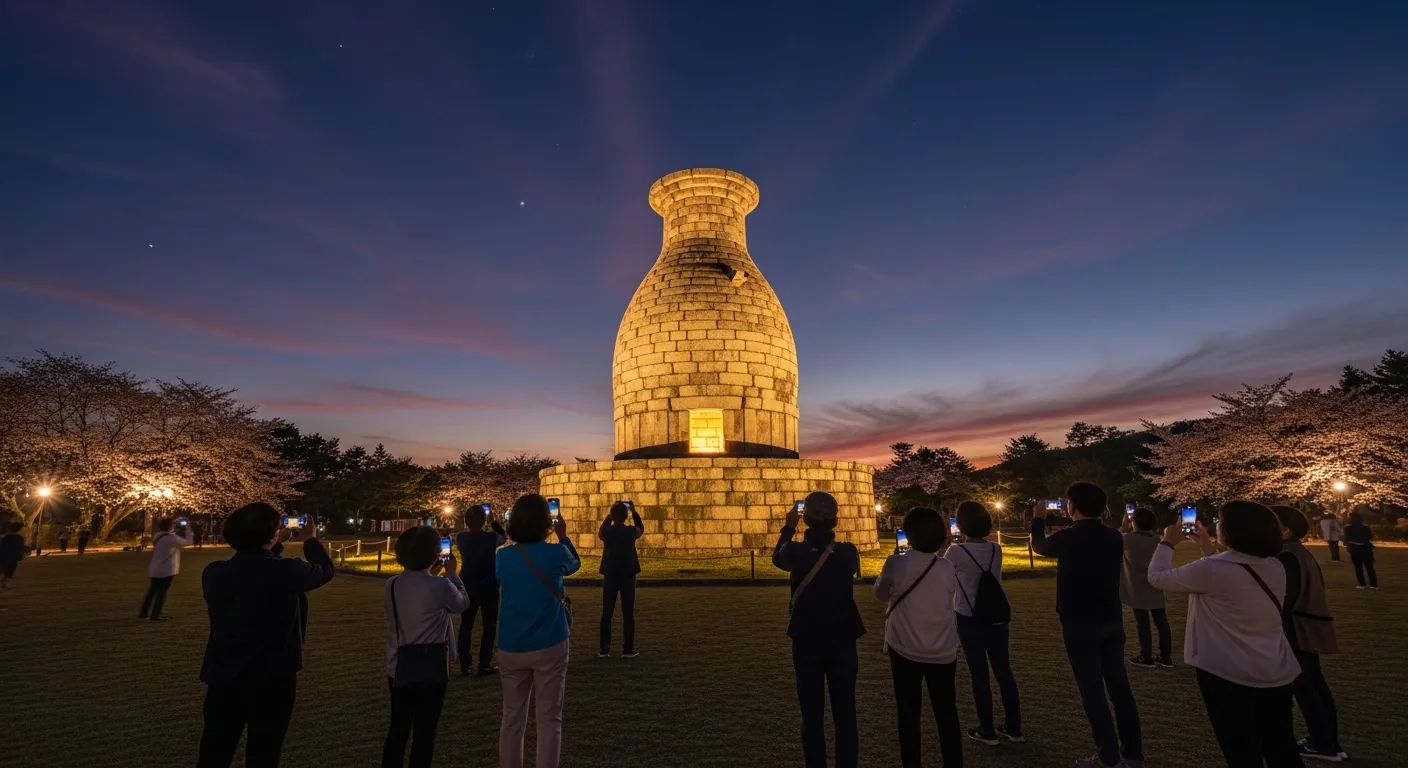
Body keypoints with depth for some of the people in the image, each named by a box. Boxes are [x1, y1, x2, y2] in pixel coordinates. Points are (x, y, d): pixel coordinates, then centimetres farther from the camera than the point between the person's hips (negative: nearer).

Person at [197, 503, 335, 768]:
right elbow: (325, 570, 2)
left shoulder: (214, 573, -5)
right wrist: (310, 540, 18)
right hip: (272, 680, -4)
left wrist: (275, 547, 23)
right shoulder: (286, 572, -18)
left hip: (222, 678, 4)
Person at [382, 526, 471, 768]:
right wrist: (452, 573, 9)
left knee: (398, 728, 19)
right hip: (430, 669, -5)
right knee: (424, 731, 8)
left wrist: (431, 575, 16)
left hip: (399, 667, 5)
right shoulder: (441, 586, -20)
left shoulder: (392, 585, -4)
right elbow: (463, 602, 1)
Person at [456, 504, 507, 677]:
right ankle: (485, 665, 7)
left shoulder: (461, 538, -8)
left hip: (468, 588, 3)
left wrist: (470, 525, 16)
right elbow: (504, 536, 8)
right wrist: (493, 522, 16)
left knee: (466, 626, 13)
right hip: (489, 588, -3)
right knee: (489, 626, 8)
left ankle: (464, 666, 16)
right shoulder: (491, 537, -14)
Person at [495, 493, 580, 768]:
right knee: (549, 720, 8)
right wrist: (563, 536, 22)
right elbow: (575, 565, 11)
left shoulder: (502, 556, -4)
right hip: (549, 647, -3)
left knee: (512, 719, 15)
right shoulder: (556, 553, -12)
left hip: (511, 648, 3)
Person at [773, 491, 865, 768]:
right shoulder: (848, 552, -11)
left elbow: (777, 559, 8)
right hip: (843, 642, 1)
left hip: (807, 643, -1)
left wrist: (788, 528, 17)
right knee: (845, 714, 12)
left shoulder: (796, 552, -15)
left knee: (812, 715, 10)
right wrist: (827, 533, 13)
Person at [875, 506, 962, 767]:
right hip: (943, 651, 2)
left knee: (909, 712, 11)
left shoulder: (895, 564, -15)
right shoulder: (947, 567, -9)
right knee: (947, 712, 15)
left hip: (904, 649, -1)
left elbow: (881, 593, 1)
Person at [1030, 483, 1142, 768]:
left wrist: (1038, 519, 23)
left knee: (1093, 690, 1)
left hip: (1080, 623, -6)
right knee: (1119, 685, 14)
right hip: (1111, 620, 6)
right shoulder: (1114, 537, -1)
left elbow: (1039, 546, 7)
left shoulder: (1068, 538, -14)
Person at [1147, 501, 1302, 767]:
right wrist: (1207, 547, 21)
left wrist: (1168, 543, 5)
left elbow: (1157, 577, -9)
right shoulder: (1275, 568, 0)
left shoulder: (1211, 570, -23)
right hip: (1279, 674, 7)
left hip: (1229, 674, -7)